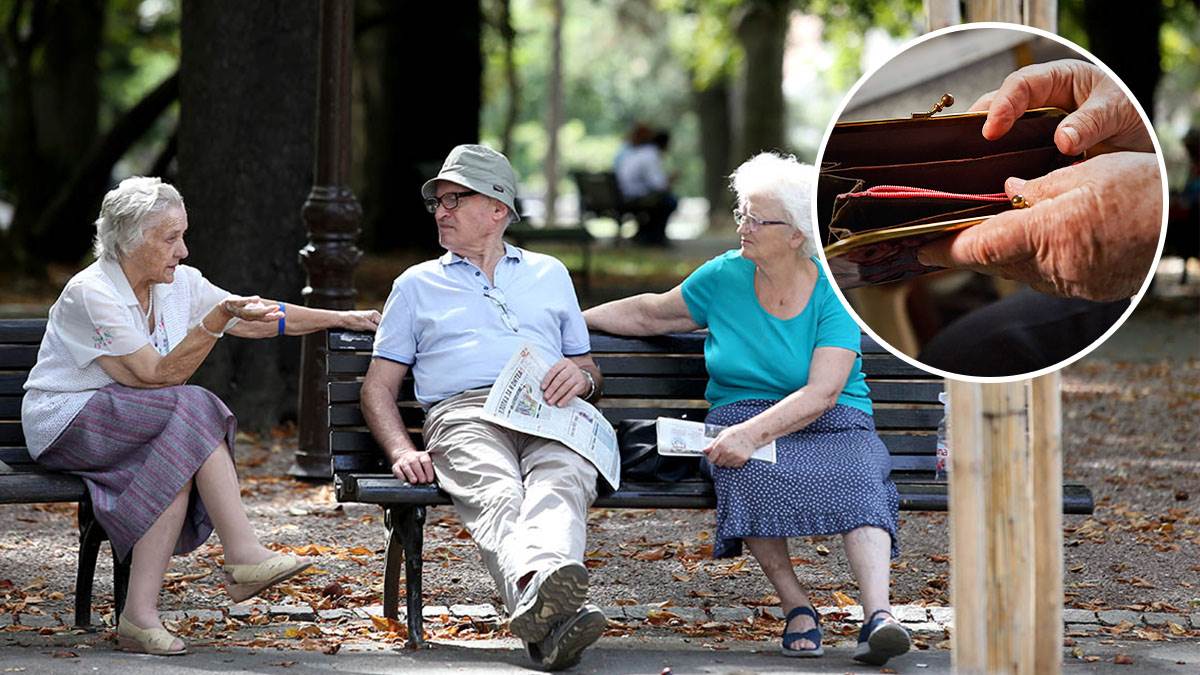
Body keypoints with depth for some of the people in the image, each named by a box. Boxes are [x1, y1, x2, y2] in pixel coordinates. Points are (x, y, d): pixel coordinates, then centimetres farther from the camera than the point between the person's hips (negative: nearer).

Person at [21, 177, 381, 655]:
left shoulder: (179, 284, 6)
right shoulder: (91, 294, -17)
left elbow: (256, 320, 15)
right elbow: (157, 375, -20)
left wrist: (343, 319, 15)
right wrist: (219, 316, -24)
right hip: (64, 424, -7)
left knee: (179, 462, -28)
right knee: (191, 410, -28)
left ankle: (140, 615, -33)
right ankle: (244, 557, -30)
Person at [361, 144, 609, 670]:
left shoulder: (550, 274, 33)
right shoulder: (418, 284, 29)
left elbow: (588, 372, 32)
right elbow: (378, 386, 21)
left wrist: (582, 377, 4)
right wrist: (401, 451, 0)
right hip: (463, 411, -1)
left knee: (558, 486, -38)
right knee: (495, 494, -39)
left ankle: (536, 611, -69)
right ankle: (543, 598, -71)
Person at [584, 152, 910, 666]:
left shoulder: (832, 295, -5)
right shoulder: (725, 277, 6)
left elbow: (821, 393, -16)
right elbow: (651, 315, 23)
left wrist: (753, 432, -29)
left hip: (829, 424, -2)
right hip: (743, 415, 2)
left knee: (858, 475, -35)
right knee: (749, 473, -35)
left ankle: (878, 614, -50)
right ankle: (796, 607, -28)